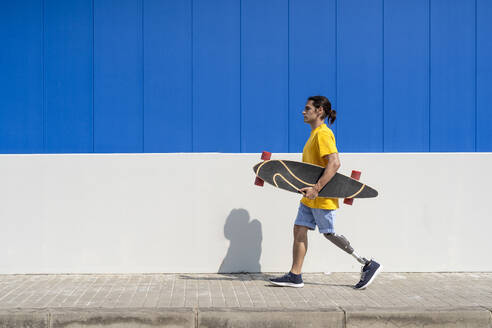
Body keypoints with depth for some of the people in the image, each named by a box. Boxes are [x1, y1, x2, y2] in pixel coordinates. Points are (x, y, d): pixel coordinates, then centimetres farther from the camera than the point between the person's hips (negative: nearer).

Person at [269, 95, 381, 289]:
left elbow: (334, 163, -27)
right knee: (299, 230, 7)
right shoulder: (315, 133, 15)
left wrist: (316, 189, -30)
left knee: (329, 234, -4)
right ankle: (295, 276, 10)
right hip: (310, 198, 10)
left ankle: (368, 265, 5)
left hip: (323, 197, -10)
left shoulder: (323, 134, -17)